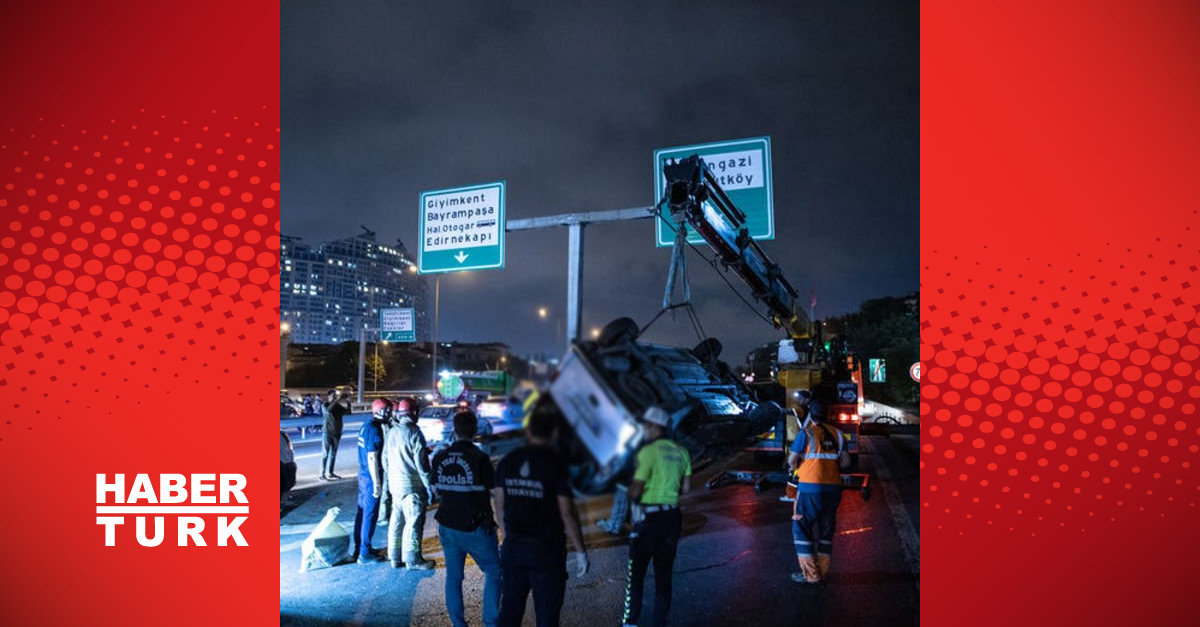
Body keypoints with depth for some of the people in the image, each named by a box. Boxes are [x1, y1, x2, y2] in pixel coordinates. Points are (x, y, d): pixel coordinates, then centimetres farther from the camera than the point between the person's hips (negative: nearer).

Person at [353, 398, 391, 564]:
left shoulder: (366, 425, 7)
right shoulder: (375, 429, -21)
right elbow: (372, 458, -22)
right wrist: (377, 483, -19)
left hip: (363, 474, 9)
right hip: (371, 476, -9)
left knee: (362, 510, 17)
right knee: (370, 513, -1)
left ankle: (358, 547, 28)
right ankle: (365, 553, 7)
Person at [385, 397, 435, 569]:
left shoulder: (391, 432, 8)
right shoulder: (414, 432, -15)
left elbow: (385, 457, 14)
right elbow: (421, 462, -16)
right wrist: (429, 485, -10)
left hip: (395, 484, 8)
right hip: (412, 485, -8)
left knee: (396, 521, 15)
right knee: (414, 523, 0)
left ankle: (395, 557, 23)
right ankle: (412, 560, 6)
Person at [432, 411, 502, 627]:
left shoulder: (440, 458, -2)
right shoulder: (480, 458, -16)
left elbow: (436, 490, 11)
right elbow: (495, 494, -13)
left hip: (448, 526, 5)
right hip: (475, 528, -4)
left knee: (453, 576, 15)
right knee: (493, 572, 10)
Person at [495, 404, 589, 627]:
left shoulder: (507, 461, 1)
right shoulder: (557, 464, -13)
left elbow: (500, 507, 7)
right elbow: (567, 513, -13)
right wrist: (581, 552, -5)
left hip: (513, 548, 4)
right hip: (547, 550, -4)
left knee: (510, 609, 16)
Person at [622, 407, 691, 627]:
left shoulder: (648, 452, -15)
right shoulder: (681, 452, 4)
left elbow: (635, 492, -17)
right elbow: (686, 488, 8)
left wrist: (631, 493, 4)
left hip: (649, 518, -6)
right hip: (672, 517, 6)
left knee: (636, 573, 7)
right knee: (664, 574, 13)